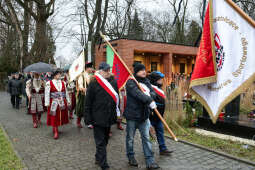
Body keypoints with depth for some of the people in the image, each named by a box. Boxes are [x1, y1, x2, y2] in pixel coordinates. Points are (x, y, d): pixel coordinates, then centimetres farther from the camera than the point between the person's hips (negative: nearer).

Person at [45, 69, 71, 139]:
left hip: (62, 103, 4)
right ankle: (56, 132, 7)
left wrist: (68, 101, 10)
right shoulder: (49, 83, -4)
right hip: (54, 103, -4)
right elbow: (47, 94, -6)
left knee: (61, 116, 10)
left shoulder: (63, 83, 8)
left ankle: (55, 128, 29)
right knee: (54, 117, 0)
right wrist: (47, 103, -9)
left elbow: (66, 93, 12)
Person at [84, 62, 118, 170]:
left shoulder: (113, 81, 6)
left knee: (105, 140, 19)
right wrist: (88, 118, -10)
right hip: (98, 118, -6)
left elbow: (116, 97, 16)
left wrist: (117, 113, 15)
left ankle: (98, 158, 39)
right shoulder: (94, 83, -10)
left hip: (109, 117, 6)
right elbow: (88, 102, -9)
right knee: (100, 142, 0)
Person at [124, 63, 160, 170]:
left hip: (144, 115, 5)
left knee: (146, 138, 6)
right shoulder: (130, 82, -12)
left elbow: (153, 92, 5)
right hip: (132, 114, -5)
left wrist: (150, 94, -18)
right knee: (130, 138, 12)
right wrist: (149, 101, -36)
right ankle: (131, 157, 32)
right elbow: (138, 94, -27)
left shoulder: (146, 81, 10)